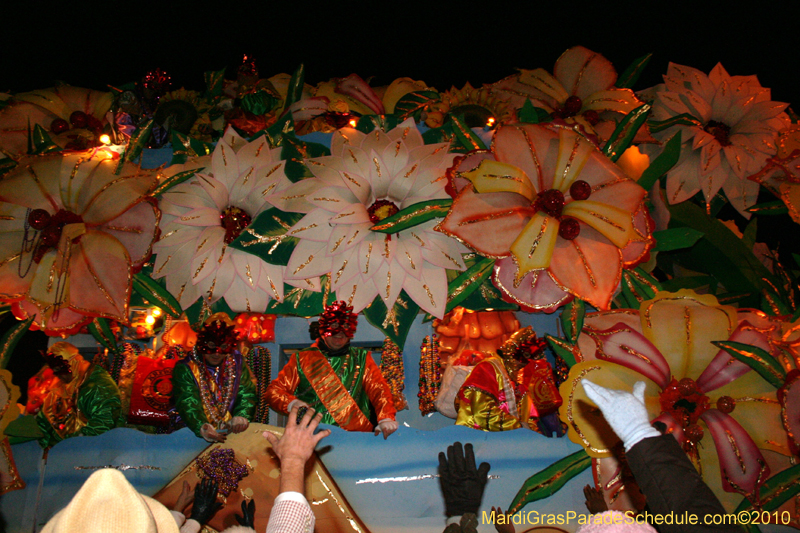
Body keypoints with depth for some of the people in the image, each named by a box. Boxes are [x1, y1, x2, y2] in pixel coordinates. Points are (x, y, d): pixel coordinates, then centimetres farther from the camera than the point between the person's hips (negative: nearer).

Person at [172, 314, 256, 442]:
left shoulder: (237, 362, 11)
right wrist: (201, 427, -36)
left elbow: (247, 393, 3)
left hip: (232, 431, 3)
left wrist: (242, 416, -20)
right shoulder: (185, 368, -1)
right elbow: (188, 403, -15)